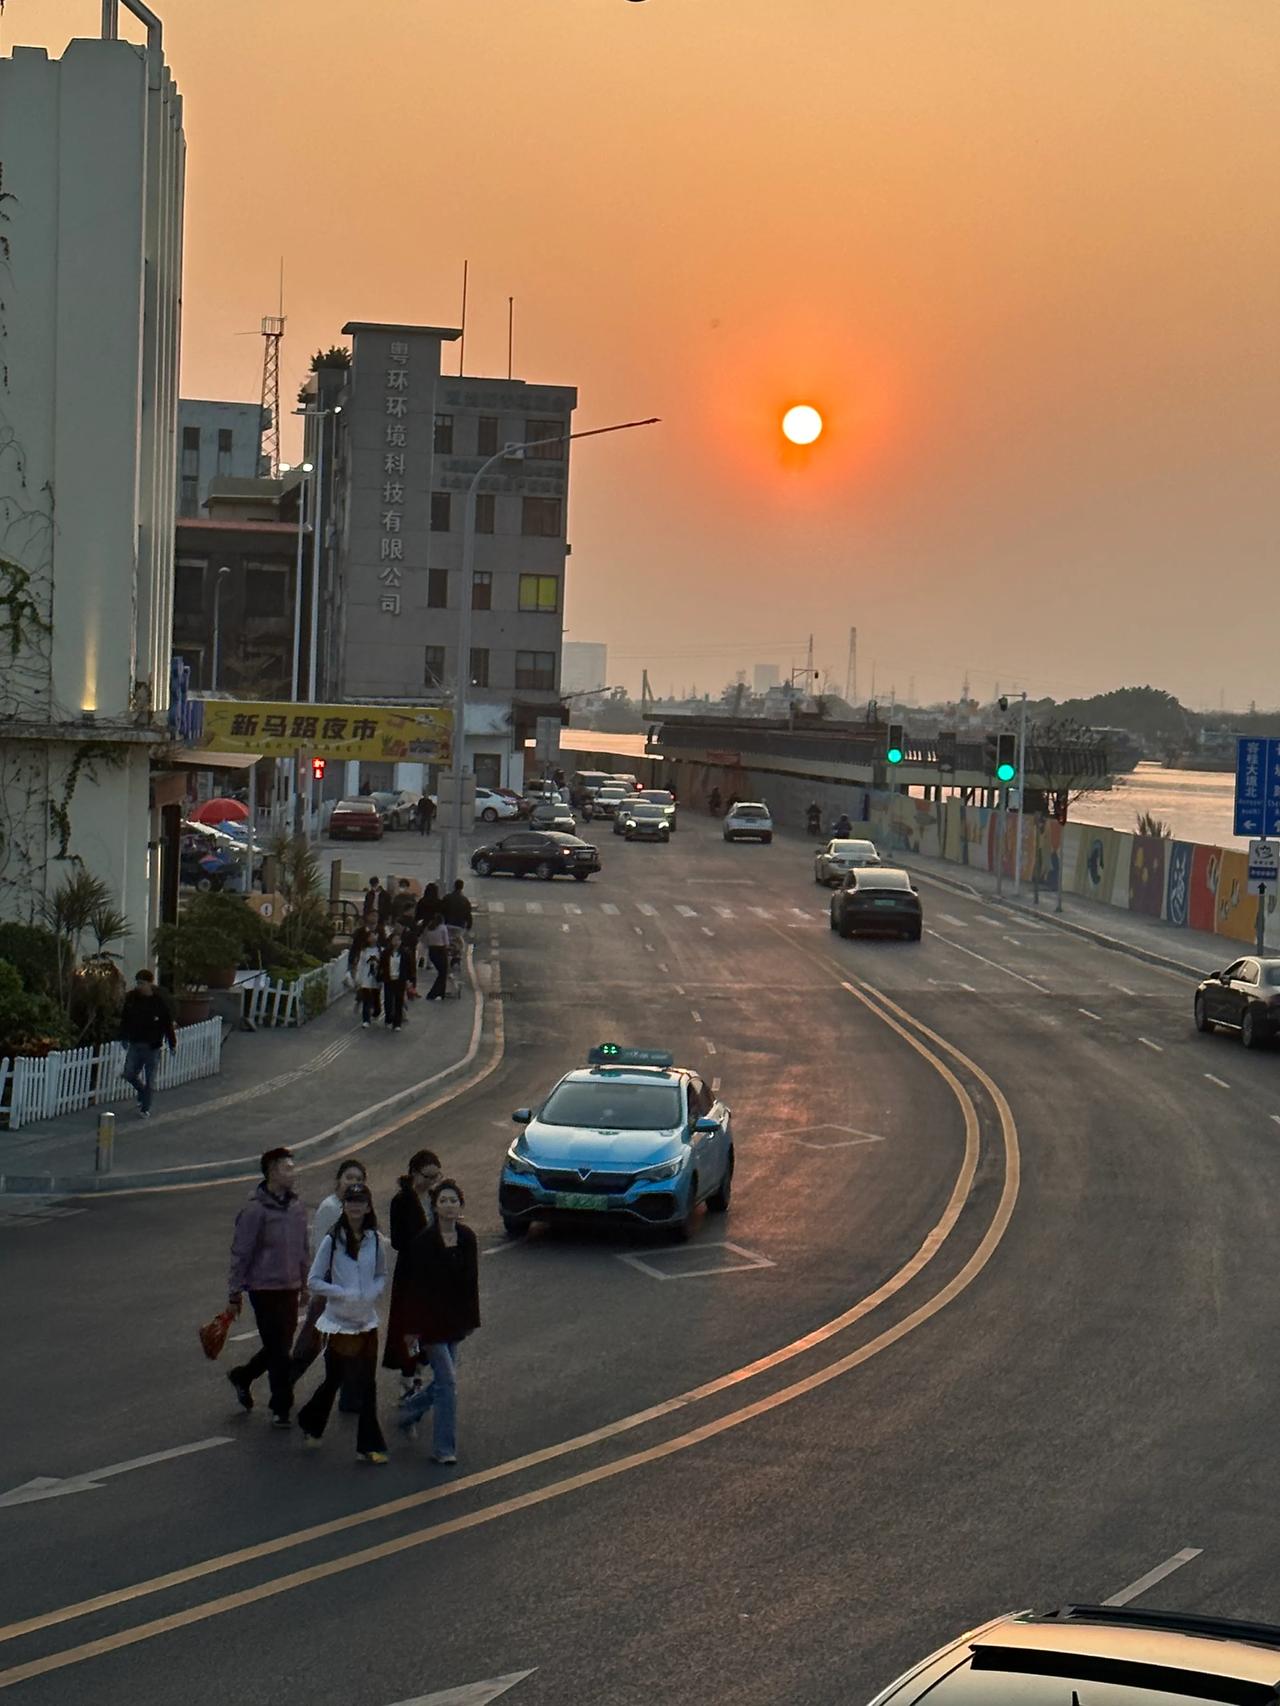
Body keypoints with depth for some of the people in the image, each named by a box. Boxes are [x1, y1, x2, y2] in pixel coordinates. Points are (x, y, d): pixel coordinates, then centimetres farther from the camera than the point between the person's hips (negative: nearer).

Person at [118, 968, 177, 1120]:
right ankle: (141, 1091, 35)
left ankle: (145, 1109, 14)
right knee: (129, 1074, 5)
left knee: (149, 1079, 2)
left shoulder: (159, 1001, -13)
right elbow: (124, 1018, 11)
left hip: (152, 1045, -4)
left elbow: (168, 1023, -8)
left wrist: (172, 1044, -6)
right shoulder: (131, 997, -2)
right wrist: (124, 1037, 12)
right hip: (135, 1043, 4)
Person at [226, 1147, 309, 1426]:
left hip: (290, 1288, 7)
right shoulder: (255, 1210, -15)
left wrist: (304, 1282, 19)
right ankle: (281, 1408, 9)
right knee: (278, 1350, -2)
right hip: (265, 1288, -7)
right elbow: (240, 1254, -12)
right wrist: (234, 1294, -11)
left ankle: (243, 1376, 37)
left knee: (283, 1344, 14)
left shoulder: (296, 1207, 6)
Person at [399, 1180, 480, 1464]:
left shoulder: (467, 1238, 3)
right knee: (447, 1380, -9)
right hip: (432, 1320, -6)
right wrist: (414, 1327, -13)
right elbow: (416, 1286, -12)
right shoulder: (425, 1241, -13)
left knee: (444, 1380, 14)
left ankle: (410, 1409, 42)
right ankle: (444, 1448, -1)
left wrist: (471, 1319, 11)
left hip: (454, 1321, 6)